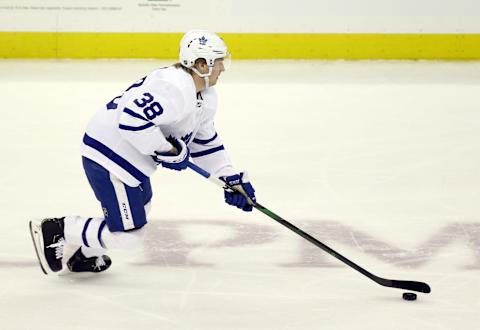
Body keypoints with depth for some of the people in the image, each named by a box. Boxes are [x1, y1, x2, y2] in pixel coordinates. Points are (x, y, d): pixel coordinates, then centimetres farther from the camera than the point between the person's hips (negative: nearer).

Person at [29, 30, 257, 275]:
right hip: (109, 156, -11)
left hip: (129, 156, 11)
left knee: (140, 207, 29)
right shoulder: (175, 89, -26)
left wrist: (232, 177, 12)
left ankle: (86, 255, 43)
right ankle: (56, 230, 3)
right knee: (128, 236, -8)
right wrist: (169, 150, -25)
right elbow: (132, 119, -35)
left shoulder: (205, 97, 9)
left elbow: (205, 142, 20)